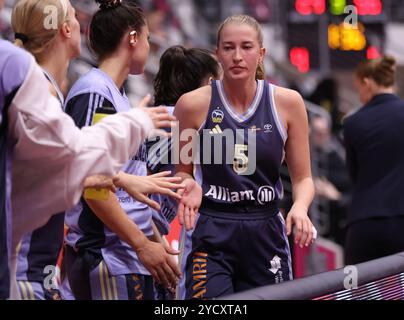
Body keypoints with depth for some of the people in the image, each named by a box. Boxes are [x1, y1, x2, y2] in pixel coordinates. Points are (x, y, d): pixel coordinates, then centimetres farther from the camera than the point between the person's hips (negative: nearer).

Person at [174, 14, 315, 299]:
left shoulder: (288, 103, 0)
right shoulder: (194, 104, -3)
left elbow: (303, 177, 6)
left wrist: (300, 207, -14)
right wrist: (189, 185, -12)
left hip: (265, 233, 2)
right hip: (209, 234, -2)